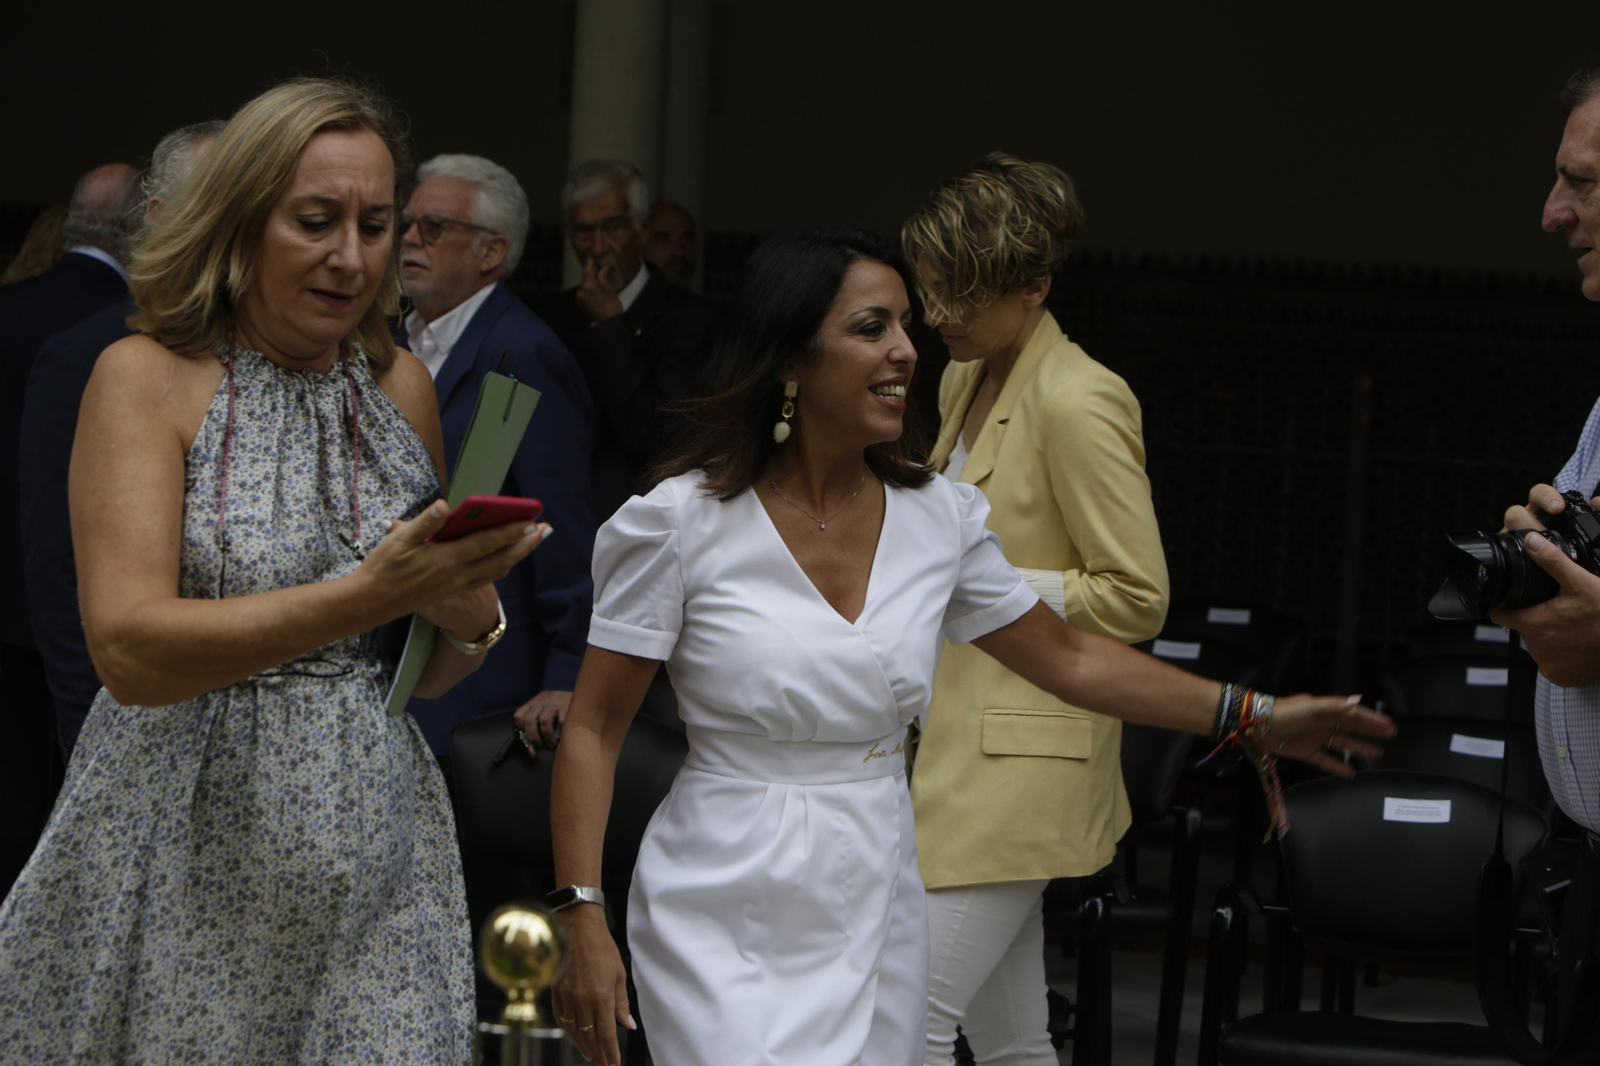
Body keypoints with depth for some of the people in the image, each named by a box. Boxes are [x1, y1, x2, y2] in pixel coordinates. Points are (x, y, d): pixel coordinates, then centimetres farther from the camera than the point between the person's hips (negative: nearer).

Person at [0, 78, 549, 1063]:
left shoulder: (400, 384, 10)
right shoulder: (147, 378, -5)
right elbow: (130, 650, -19)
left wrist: (469, 617, -8)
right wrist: (363, 597, -29)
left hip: (375, 870, 4)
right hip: (184, 858, -4)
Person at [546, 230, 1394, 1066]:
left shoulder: (937, 517, 3)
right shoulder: (680, 523, -9)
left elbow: (1067, 658, 15)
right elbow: (593, 730, -6)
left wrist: (1252, 716, 12)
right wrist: (582, 920, -15)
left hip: (873, 919, 5)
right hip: (721, 922, -4)